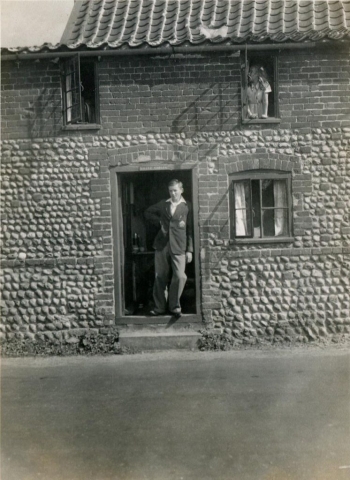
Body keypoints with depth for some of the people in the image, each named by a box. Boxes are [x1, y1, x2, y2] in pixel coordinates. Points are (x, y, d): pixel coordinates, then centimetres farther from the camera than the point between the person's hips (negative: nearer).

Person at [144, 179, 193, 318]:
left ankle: (174, 306, 7)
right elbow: (148, 213, 24)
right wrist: (159, 222, 6)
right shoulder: (162, 204, 12)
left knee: (180, 277, -11)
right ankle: (159, 307, 17)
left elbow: (190, 230, 0)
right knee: (160, 278, 7)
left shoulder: (187, 207, 2)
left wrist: (189, 250, -5)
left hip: (178, 248, -3)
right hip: (162, 245, 3)